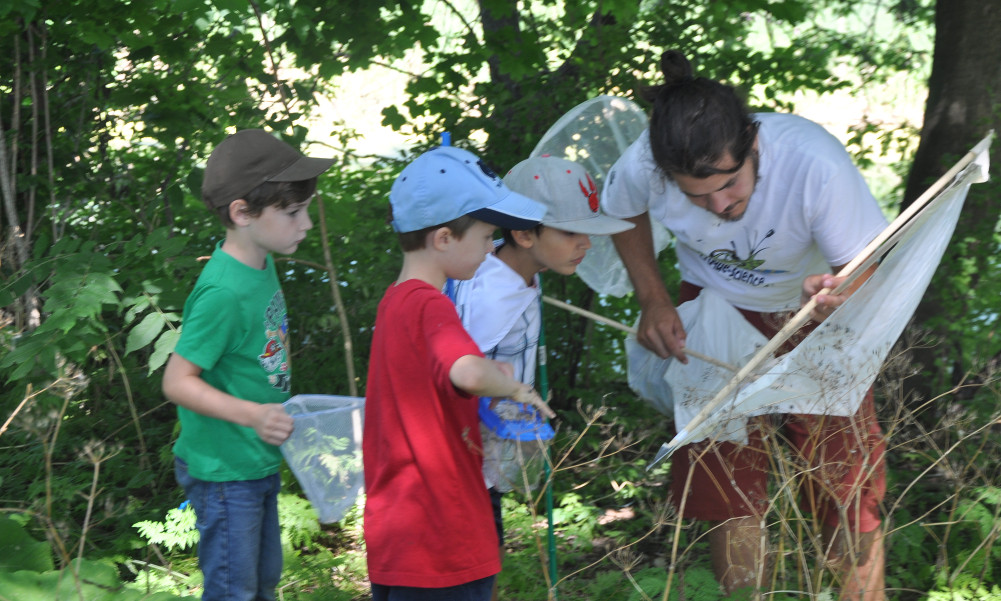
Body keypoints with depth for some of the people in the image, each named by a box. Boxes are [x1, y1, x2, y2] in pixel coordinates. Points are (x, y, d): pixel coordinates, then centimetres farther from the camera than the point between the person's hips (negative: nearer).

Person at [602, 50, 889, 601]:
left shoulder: (814, 162, -37)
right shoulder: (644, 165, -27)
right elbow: (622, 212, -1)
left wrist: (838, 295, -51)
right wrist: (652, 298, -8)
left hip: (817, 314, -2)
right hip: (716, 307, 2)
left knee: (845, 473, -6)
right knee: (726, 470, -1)